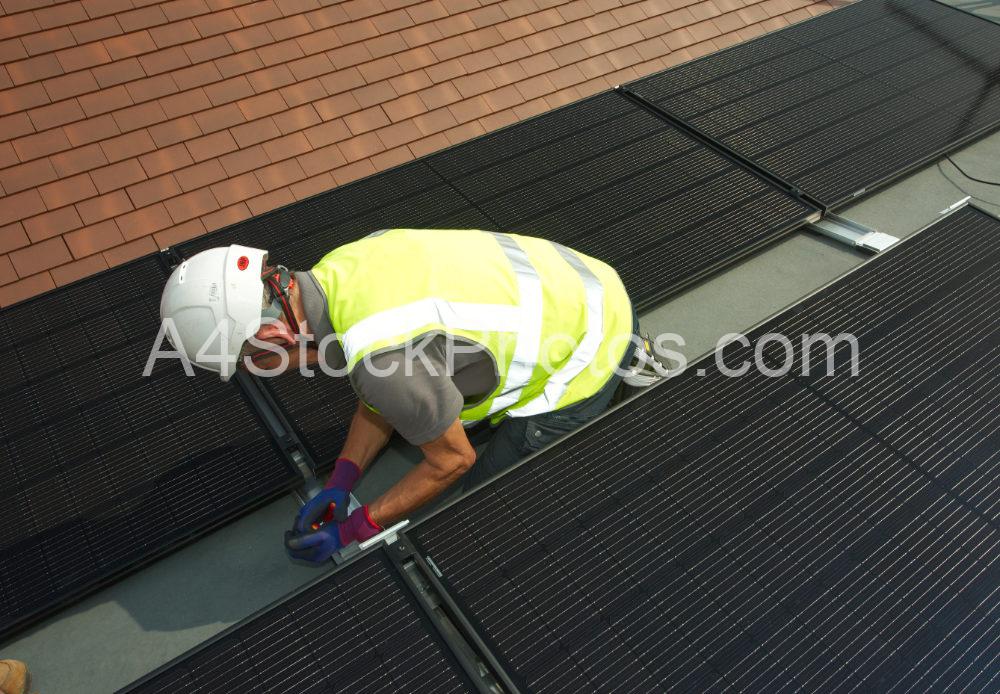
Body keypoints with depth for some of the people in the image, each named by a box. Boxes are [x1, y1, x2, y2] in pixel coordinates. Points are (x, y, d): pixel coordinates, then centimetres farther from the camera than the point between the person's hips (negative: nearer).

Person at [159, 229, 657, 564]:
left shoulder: (381, 354, -35)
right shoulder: (340, 269, -7)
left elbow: (452, 460, -17)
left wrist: (357, 529, -7)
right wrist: (339, 483, 2)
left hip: (586, 354, -7)